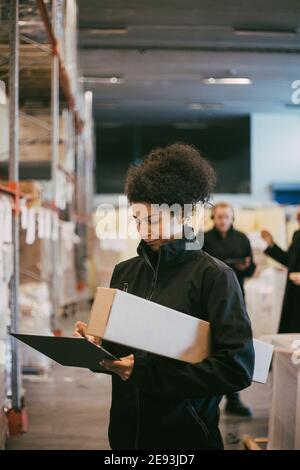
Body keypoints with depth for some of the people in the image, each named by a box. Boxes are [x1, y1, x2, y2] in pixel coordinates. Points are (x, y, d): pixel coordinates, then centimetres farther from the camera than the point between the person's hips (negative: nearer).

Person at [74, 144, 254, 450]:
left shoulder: (213, 276, -12)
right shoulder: (125, 272, 5)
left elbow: (238, 368, -20)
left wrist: (145, 371, -22)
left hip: (185, 433, -5)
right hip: (125, 427, 5)